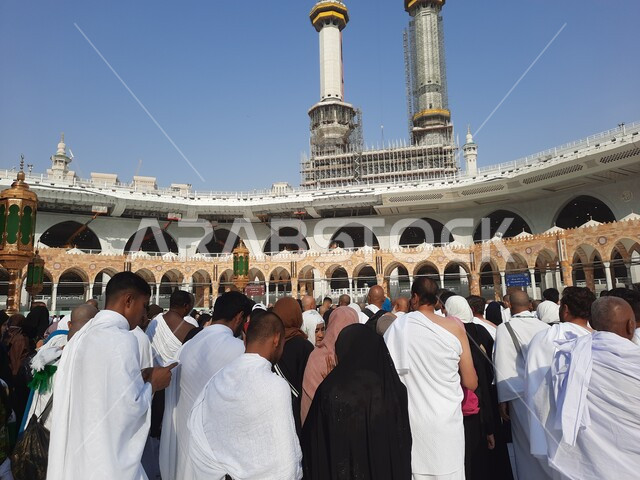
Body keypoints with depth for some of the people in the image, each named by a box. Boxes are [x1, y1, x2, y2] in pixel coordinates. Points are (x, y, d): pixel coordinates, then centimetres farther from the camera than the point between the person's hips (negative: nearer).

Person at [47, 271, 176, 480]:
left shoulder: (81, 336, 5)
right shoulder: (121, 339, -21)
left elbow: (97, 387, 11)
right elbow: (129, 406, -23)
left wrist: (137, 379, 8)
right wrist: (152, 384, -6)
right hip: (106, 458, -8)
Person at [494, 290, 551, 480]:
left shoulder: (505, 329, -12)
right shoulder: (545, 327, 1)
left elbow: (504, 366, -13)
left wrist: (504, 399, -6)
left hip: (522, 396, -4)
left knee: (529, 446, 9)